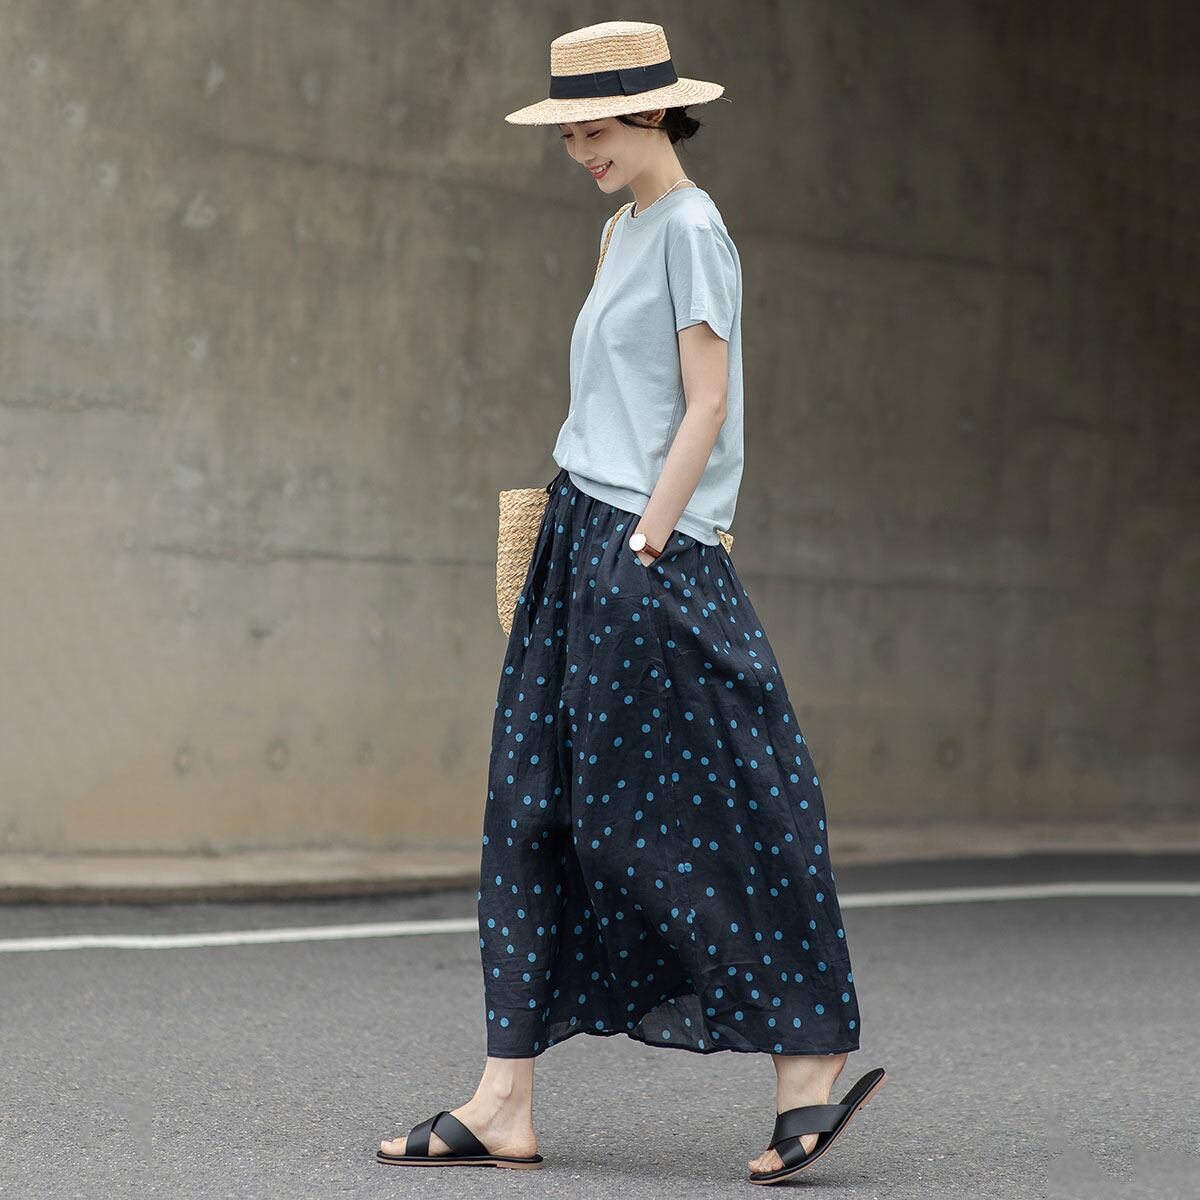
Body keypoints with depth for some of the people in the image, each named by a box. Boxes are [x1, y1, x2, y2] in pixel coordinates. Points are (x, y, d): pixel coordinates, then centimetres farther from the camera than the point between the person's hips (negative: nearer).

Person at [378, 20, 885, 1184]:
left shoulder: (691, 231, -8)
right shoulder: (624, 235, 19)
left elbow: (706, 405, -13)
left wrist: (644, 545, -17)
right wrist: (577, 547, 19)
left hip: (647, 558, -9)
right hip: (583, 543, 10)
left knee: (667, 815, -8)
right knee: (534, 813, 5)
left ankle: (810, 1065, 1)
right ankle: (503, 1106, 6)